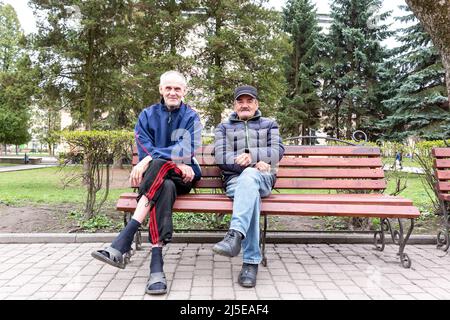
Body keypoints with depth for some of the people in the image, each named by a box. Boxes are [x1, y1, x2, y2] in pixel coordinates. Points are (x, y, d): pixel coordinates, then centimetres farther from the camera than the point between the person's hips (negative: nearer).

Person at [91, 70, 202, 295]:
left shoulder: (190, 117, 6)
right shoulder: (147, 115, 11)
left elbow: (186, 151, -11)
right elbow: (144, 151, -2)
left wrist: (151, 159, -23)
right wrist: (177, 162, -16)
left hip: (184, 177, -1)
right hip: (156, 177, 1)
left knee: (159, 166, -35)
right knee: (164, 186, -35)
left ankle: (123, 243, -41)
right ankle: (156, 265, -43)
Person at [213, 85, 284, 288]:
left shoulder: (269, 125, 24)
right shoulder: (224, 127, 22)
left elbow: (277, 152, 5)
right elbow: (221, 157, 4)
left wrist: (251, 155, -13)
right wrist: (253, 163, -10)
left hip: (262, 178, 0)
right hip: (234, 180, 0)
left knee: (249, 176, -38)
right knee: (250, 192, -37)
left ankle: (235, 235, -53)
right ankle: (251, 261, -41)